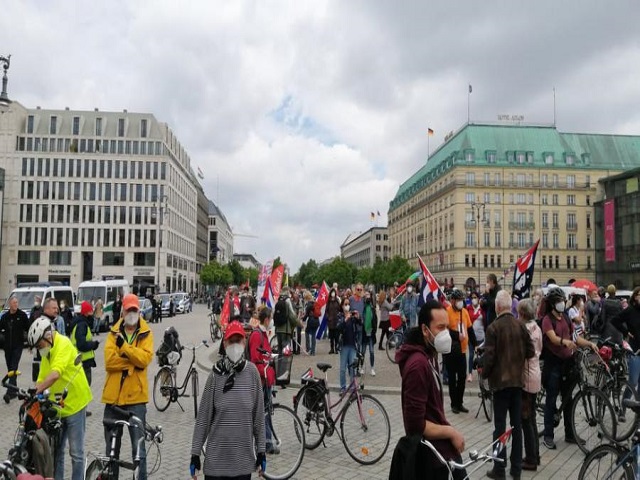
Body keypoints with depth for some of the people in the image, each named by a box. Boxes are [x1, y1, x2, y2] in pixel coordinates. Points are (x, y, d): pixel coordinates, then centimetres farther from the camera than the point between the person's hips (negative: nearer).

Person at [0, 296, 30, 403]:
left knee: (14, 368, -12)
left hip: (18, 346, -5)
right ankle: (14, 391, 21)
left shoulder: (22, 315, -5)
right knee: (10, 369, 10)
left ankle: (9, 392, -17)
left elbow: (28, 329, -4)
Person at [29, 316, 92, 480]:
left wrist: (35, 391, -37)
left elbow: (55, 374, -31)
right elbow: (41, 379, 6)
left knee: (76, 453, 2)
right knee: (55, 451, 17)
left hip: (74, 404, -8)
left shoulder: (63, 344, -17)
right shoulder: (46, 353, 10)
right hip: (57, 407, 8)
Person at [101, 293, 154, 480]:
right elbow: (109, 360, -8)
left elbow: (145, 358, -15)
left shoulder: (146, 334, 1)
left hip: (135, 395, -3)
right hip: (113, 395, 3)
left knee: (138, 445, 3)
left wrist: (124, 346, -21)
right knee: (111, 444, 15)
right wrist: (133, 362, -15)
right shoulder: (114, 333, 6)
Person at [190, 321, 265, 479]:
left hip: (244, 459, 1)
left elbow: (259, 414, 2)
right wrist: (195, 452, -1)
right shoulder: (215, 375, -6)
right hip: (216, 459, -1)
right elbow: (203, 416, -2)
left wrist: (261, 449, 4)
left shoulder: (252, 372, -4)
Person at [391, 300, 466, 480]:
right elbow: (416, 424, -25)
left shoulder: (430, 355, 8)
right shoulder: (418, 364, -25)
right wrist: (451, 432, -15)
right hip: (430, 456, -10)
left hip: (439, 448, 10)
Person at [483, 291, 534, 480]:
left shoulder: (493, 327, -14)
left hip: (500, 380, -4)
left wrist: (484, 374, 1)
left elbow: (489, 356, -16)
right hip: (517, 380, 5)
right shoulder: (521, 326, -1)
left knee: (500, 426, 3)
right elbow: (530, 352, 2)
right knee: (517, 425, 12)